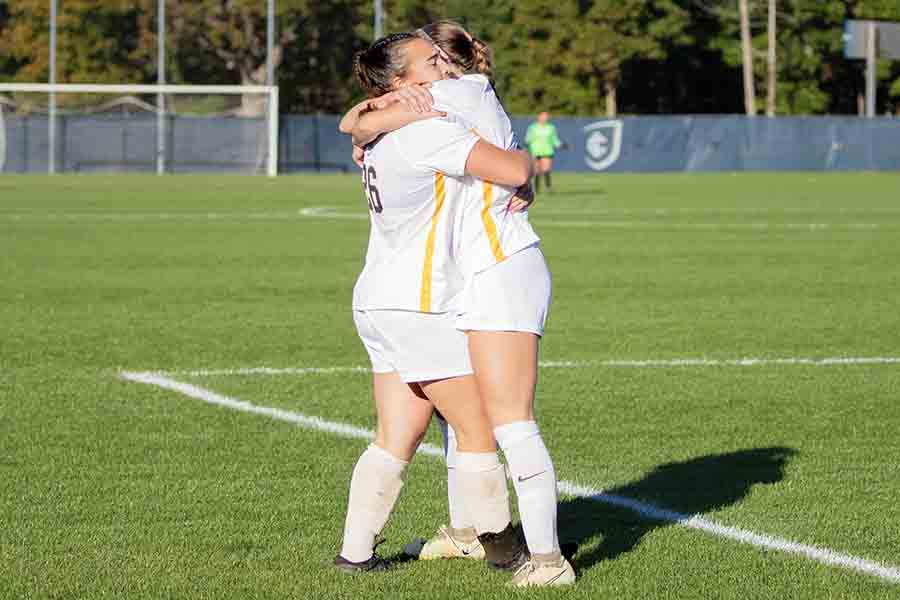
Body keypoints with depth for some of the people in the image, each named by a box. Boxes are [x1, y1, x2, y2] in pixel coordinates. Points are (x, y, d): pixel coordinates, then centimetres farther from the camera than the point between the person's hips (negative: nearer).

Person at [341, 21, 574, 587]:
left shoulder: (454, 94, -7)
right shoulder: (484, 103, 22)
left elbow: (362, 123, -11)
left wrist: (364, 131, 11)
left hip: (502, 275, -10)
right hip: (478, 283, 10)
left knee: (509, 419, -15)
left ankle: (548, 557, -19)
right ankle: (463, 530, 35)